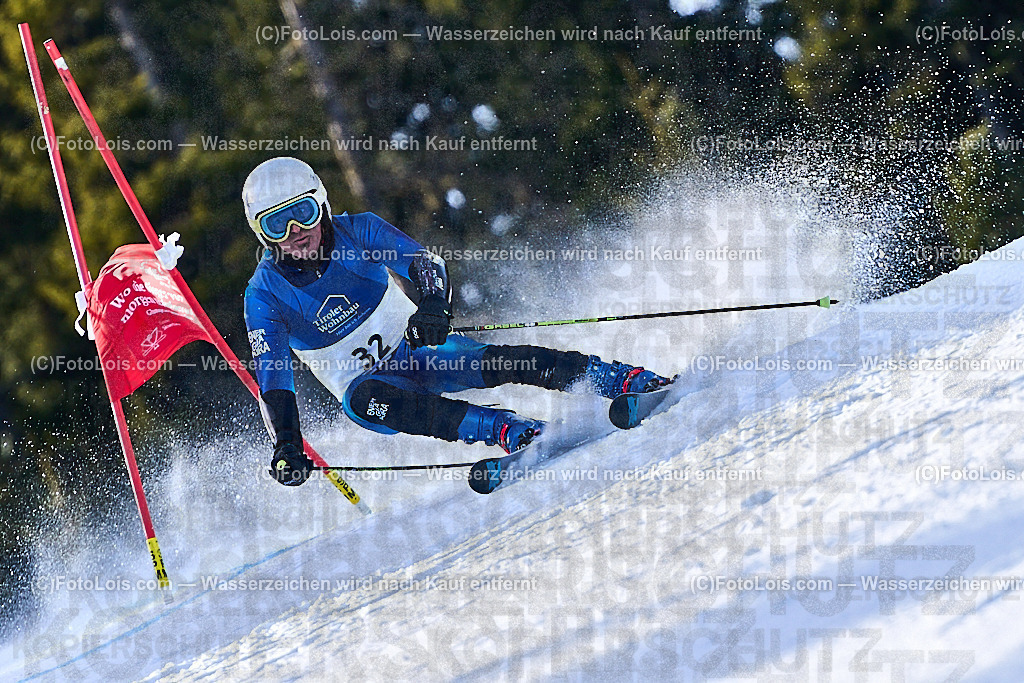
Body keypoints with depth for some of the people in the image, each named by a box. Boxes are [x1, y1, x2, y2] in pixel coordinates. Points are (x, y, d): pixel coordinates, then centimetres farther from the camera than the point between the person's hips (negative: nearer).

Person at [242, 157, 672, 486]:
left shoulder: (358, 231, -10)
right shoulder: (265, 296, -12)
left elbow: (423, 262, -22)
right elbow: (272, 380, -16)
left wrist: (433, 305, -44)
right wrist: (286, 447, -31)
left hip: (420, 351, 1)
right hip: (369, 382, -1)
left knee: (498, 363, -28)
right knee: (361, 399, -37)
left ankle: (627, 380, -27)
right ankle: (504, 430, -49)